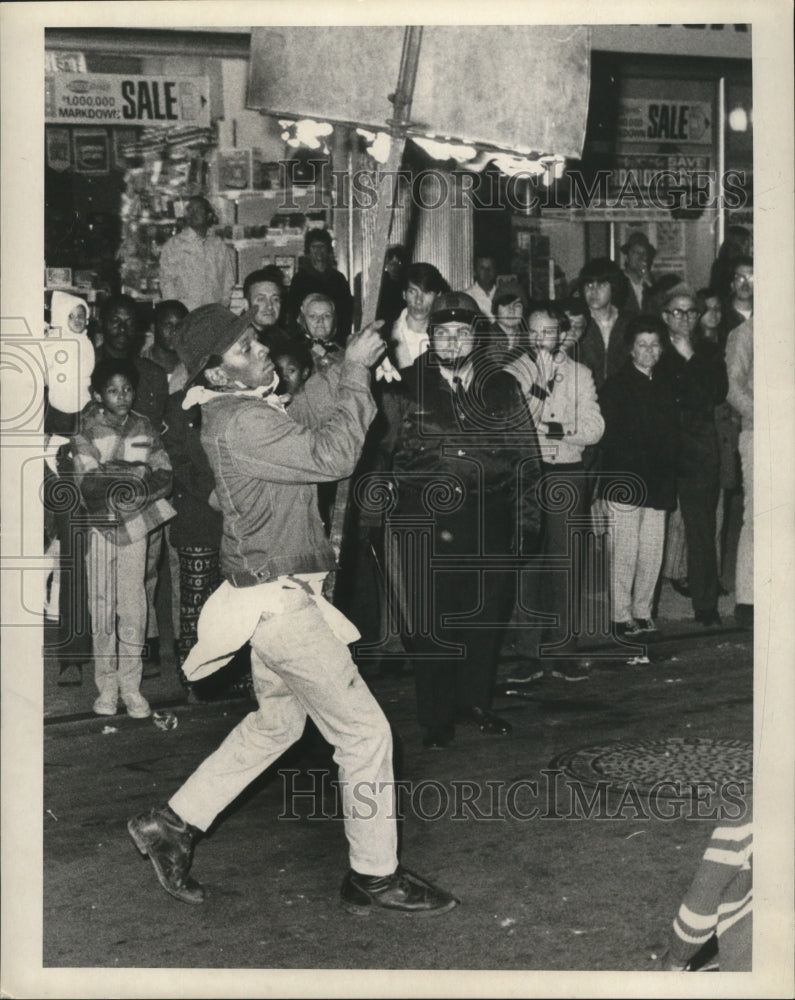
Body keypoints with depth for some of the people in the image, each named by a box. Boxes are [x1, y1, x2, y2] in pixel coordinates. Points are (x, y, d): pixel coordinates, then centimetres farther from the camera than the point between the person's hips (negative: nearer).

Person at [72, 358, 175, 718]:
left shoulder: (143, 429, 4)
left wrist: (115, 477, -16)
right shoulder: (85, 432, -3)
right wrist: (137, 475, -16)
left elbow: (164, 476, -2)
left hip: (135, 526, 2)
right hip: (98, 528, -2)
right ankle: (106, 686, 11)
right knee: (102, 611, 2)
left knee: (133, 610, 1)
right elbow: (89, 483, -14)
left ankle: (130, 685, 9)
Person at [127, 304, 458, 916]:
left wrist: (350, 368, -1)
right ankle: (374, 877, 9)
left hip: (277, 595, 10)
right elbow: (332, 455, -24)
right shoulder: (242, 423, -21)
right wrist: (357, 372, -17)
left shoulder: (244, 409, 10)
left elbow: (305, 411, 13)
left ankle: (172, 823, 28)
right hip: (278, 599, -10)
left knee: (276, 724, 24)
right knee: (365, 731, -2)